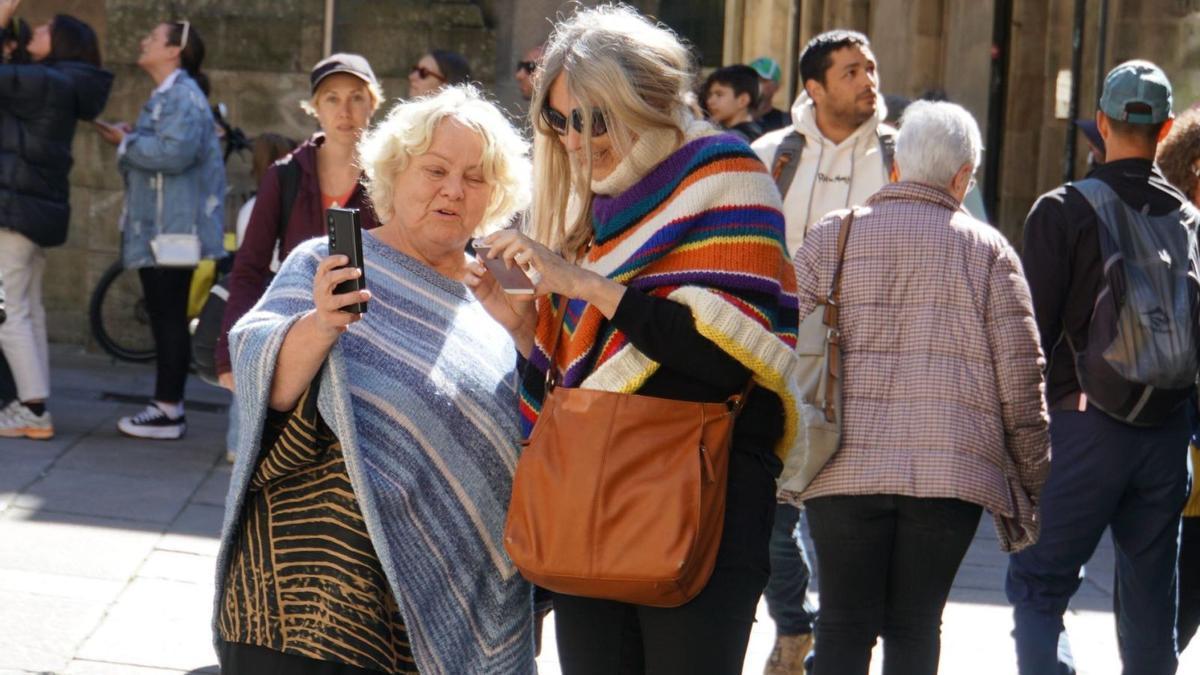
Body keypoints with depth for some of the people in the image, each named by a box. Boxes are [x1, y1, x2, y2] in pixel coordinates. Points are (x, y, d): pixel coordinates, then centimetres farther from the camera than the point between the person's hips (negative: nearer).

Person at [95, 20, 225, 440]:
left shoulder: (182, 96, -14)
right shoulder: (168, 96, 21)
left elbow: (175, 153, -27)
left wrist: (126, 143, -14)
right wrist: (130, 141, 10)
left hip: (171, 230, -11)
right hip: (156, 228, 11)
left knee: (168, 317, -9)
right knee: (165, 318, 12)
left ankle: (167, 412, -7)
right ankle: (168, 406, 16)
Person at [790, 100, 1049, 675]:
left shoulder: (830, 237, 6)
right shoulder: (987, 250, 3)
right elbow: (1019, 377, 2)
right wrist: (1035, 478, 11)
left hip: (845, 469, 1)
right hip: (950, 470, -1)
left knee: (843, 626, 5)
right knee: (915, 625, 6)